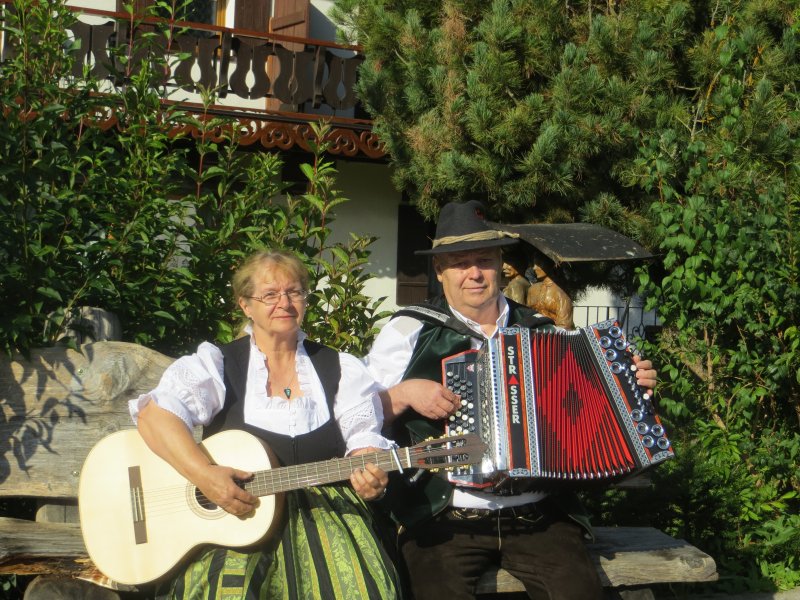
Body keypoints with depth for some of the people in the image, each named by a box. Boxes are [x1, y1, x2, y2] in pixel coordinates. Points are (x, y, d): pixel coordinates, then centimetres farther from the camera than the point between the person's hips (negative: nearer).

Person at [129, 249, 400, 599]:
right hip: (231, 518, -1)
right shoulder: (217, 363, 4)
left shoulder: (341, 369, 13)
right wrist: (205, 475, -25)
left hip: (323, 513, 2)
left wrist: (369, 475, -18)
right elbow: (155, 415, -10)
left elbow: (362, 441, 6)